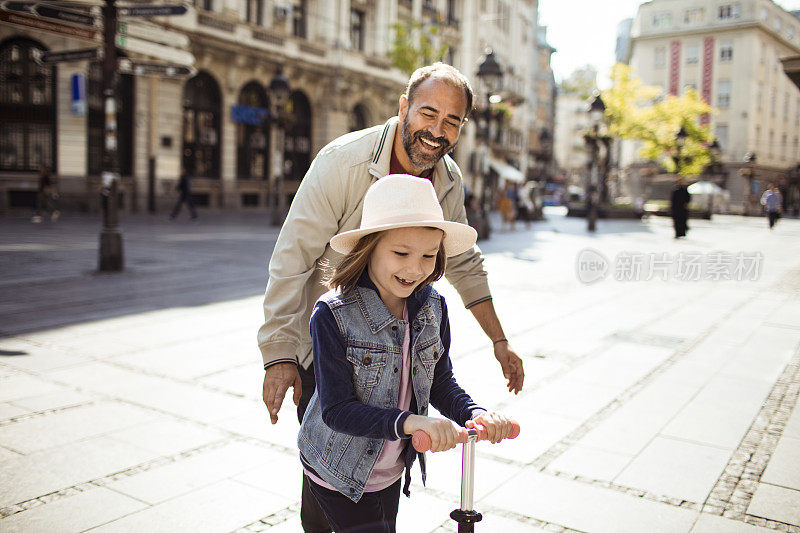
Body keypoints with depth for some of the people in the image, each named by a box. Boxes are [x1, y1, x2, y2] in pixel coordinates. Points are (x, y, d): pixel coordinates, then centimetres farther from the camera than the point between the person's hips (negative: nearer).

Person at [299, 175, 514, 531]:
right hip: (339, 473, -5)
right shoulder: (332, 314, -25)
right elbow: (337, 409, -26)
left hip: (392, 471, 5)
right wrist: (406, 422, -40)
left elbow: (441, 384, -3)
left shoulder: (432, 308, -9)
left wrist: (475, 414, -24)